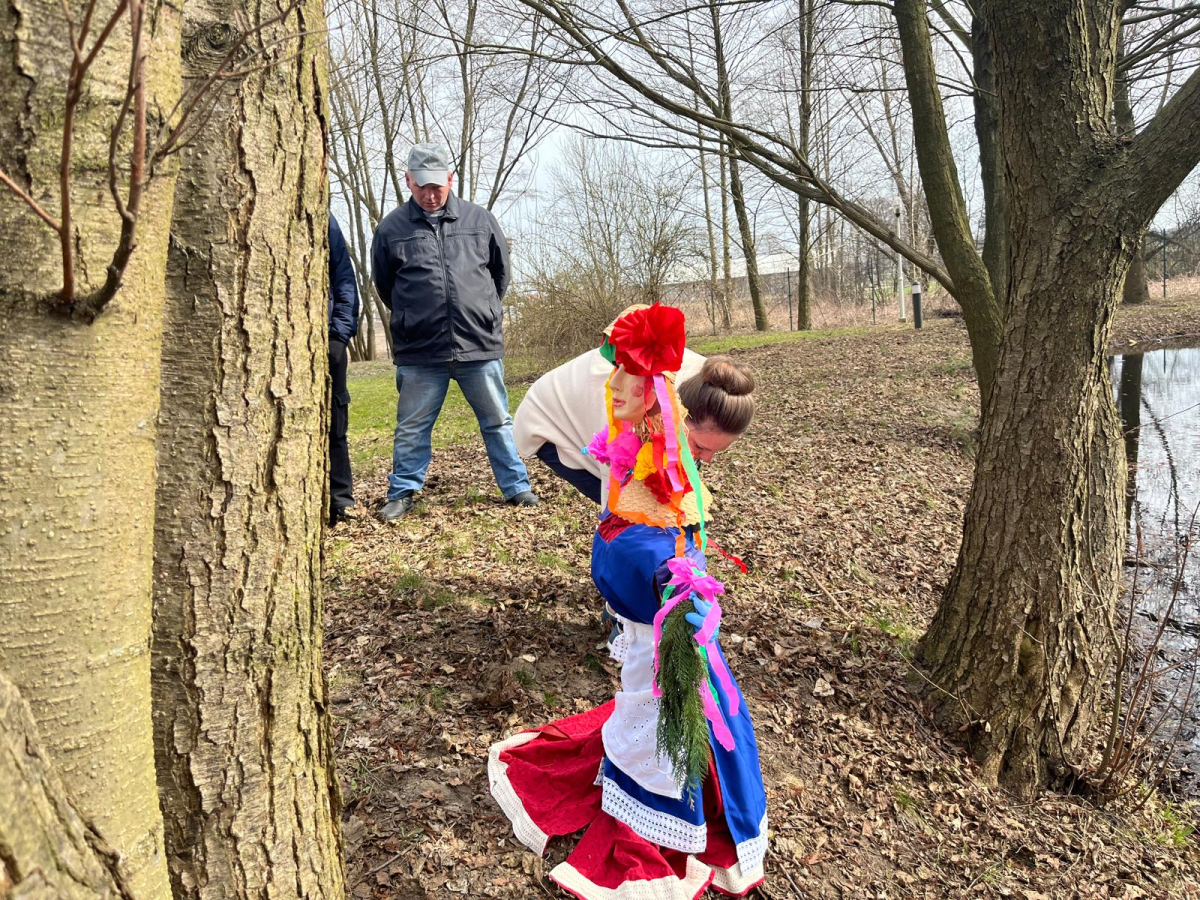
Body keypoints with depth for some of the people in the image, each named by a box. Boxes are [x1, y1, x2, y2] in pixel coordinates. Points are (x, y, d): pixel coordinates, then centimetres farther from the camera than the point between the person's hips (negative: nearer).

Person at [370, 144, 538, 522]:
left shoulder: (480, 220, 3)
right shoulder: (392, 228, 1)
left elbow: (501, 271, 17)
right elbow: (384, 285, 14)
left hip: (481, 346, 1)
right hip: (418, 350, -1)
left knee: (498, 422, 10)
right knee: (412, 427, 8)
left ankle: (516, 487, 22)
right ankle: (402, 494, 22)